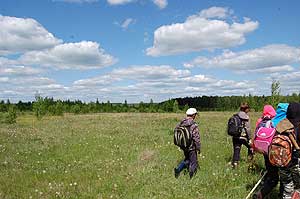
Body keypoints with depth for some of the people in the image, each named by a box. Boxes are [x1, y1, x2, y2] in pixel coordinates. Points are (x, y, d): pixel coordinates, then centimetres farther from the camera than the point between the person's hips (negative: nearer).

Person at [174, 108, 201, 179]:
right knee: (193, 163, 11)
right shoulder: (193, 125, -21)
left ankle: (178, 169, 14)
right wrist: (198, 148, -8)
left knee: (187, 159, 27)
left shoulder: (180, 124, -1)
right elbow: (196, 138, -20)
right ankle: (191, 178, 21)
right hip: (191, 147, -6)